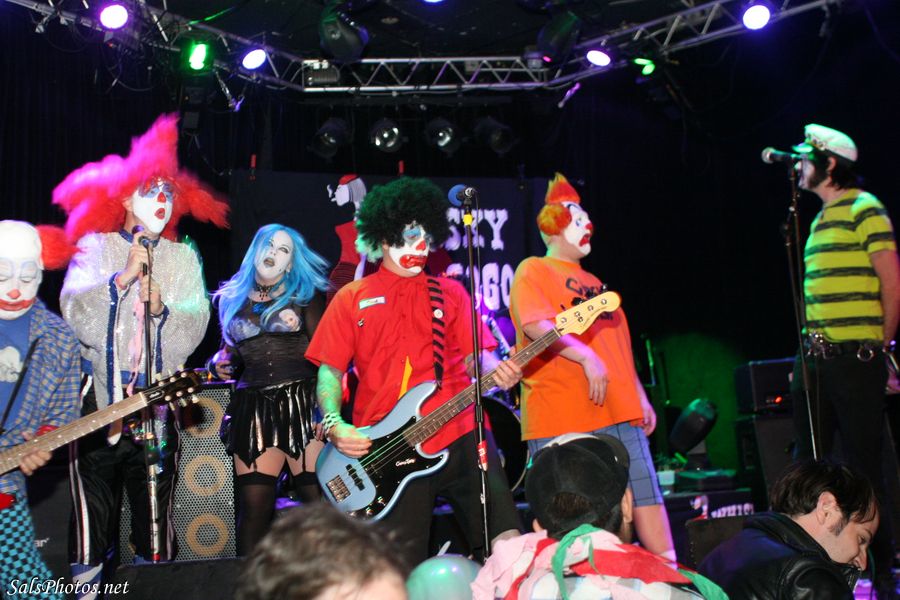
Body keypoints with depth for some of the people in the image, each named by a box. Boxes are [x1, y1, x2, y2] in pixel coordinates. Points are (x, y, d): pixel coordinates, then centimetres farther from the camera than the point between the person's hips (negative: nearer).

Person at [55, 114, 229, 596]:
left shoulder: (182, 258, 13)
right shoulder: (96, 247, 6)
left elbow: (195, 325, 2)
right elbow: (73, 309, -9)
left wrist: (161, 309, -14)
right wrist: (124, 276, -16)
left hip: (157, 402, 2)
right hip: (98, 400, -2)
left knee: (156, 516, 7)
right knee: (93, 514, 0)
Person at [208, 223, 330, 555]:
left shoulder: (305, 294, 8)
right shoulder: (232, 299, 17)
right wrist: (221, 363, 6)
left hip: (302, 403, -2)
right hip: (253, 409, 3)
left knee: (320, 499, -7)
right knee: (253, 506, 0)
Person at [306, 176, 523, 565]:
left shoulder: (450, 293, 14)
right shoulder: (352, 299, 10)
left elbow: (475, 356, 10)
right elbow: (330, 370, 7)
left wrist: (496, 372, -14)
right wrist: (335, 425, -10)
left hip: (460, 435, 2)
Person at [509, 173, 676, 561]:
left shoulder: (592, 283, 26)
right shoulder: (533, 271, 3)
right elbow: (535, 326, -15)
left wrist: (640, 396, 20)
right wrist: (586, 357, -22)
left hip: (620, 413, 7)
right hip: (561, 417, -7)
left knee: (646, 497, 4)